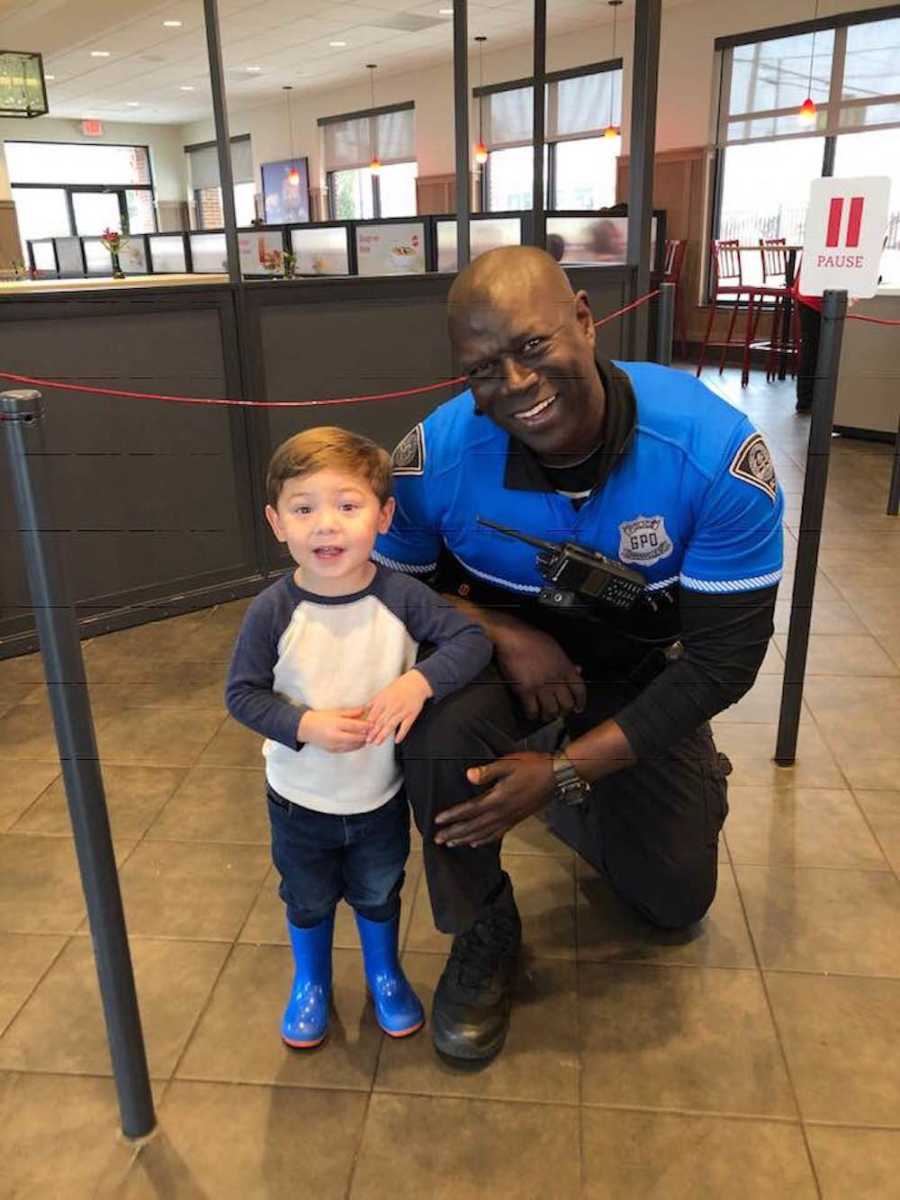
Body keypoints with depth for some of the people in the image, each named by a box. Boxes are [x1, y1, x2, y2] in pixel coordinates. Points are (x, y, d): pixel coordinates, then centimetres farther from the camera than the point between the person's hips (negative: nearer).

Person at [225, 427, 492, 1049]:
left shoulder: (402, 596, -20)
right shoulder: (272, 612, -21)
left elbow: (472, 638, -17)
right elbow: (242, 694, -14)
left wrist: (420, 680, -34)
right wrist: (305, 726, -29)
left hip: (381, 795, 1)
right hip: (299, 800, 0)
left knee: (379, 896, 25)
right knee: (308, 902, 24)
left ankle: (385, 973, 54)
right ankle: (311, 983, 53)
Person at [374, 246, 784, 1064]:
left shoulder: (718, 450, -31)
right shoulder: (438, 455, -27)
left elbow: (724, 656, -24)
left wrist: (565, 773, -28)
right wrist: (503, 631, -30)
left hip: (643, 669, 1)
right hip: (507, 647, 0)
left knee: (675, 901, 8)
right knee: (439, 742, -35)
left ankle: (579, 804, 41)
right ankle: (484, 931, -4)